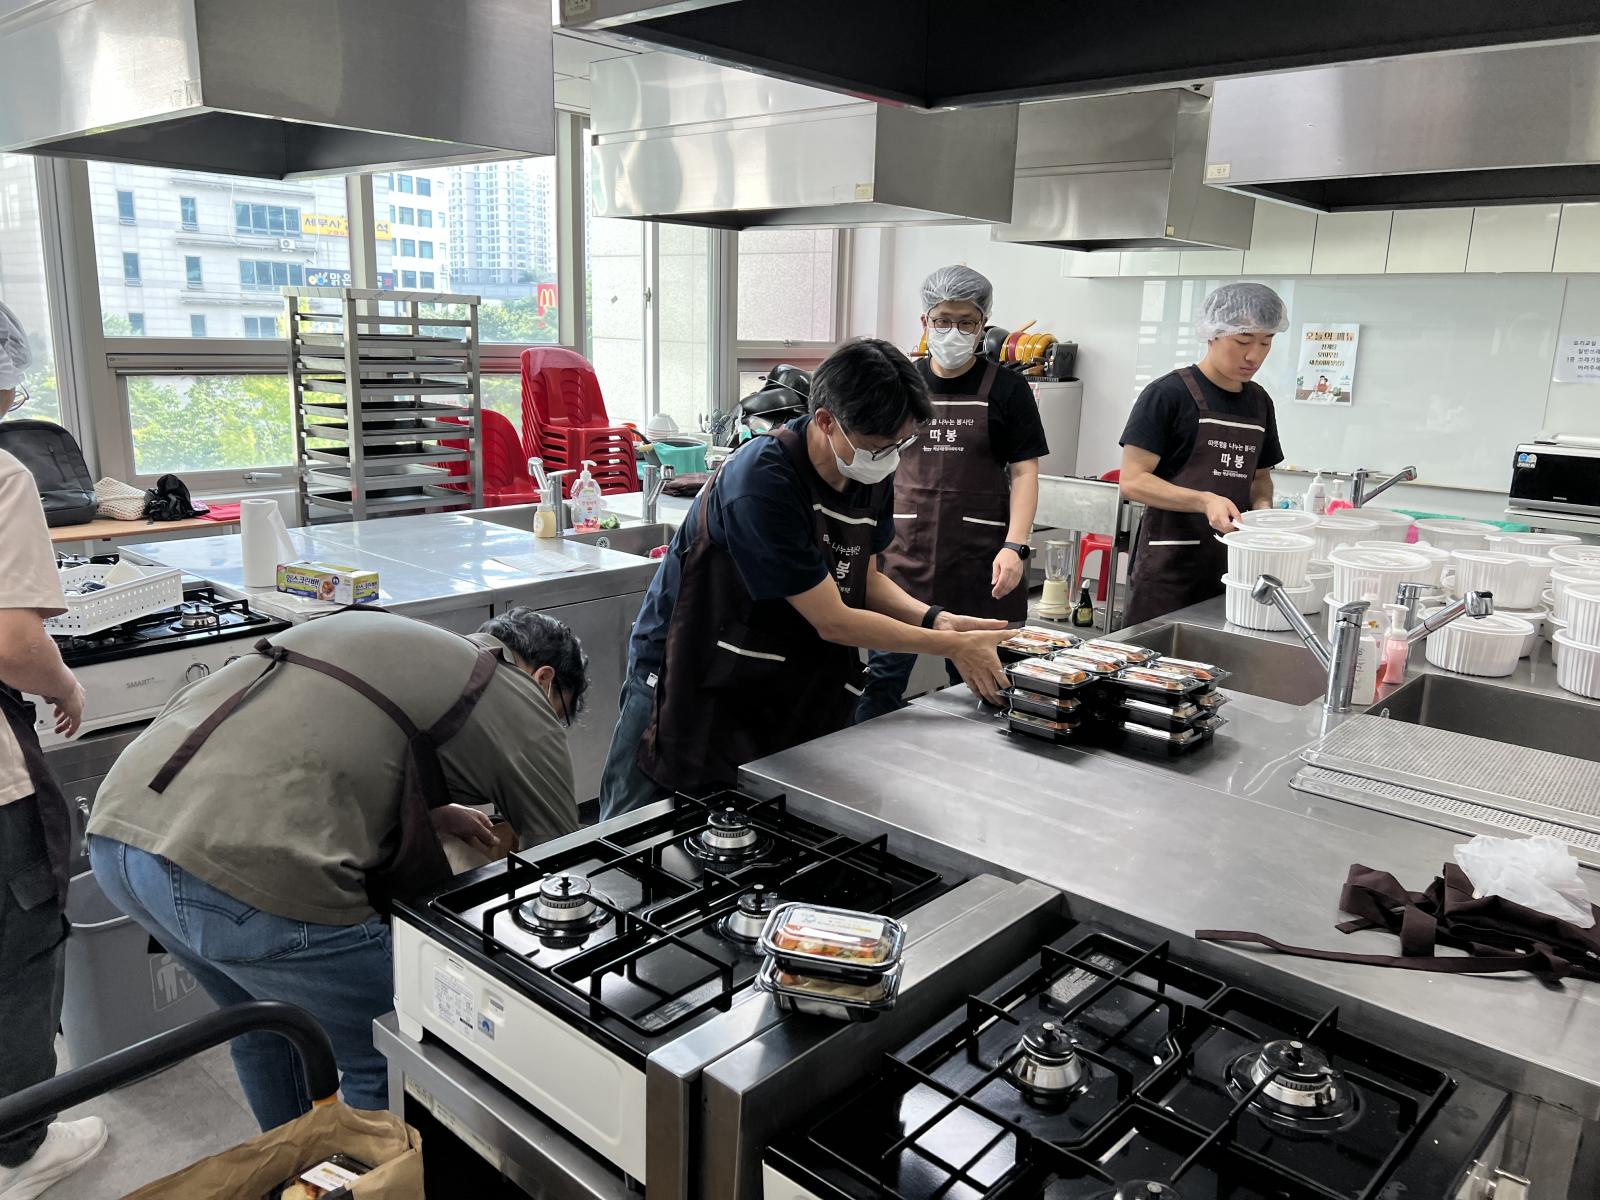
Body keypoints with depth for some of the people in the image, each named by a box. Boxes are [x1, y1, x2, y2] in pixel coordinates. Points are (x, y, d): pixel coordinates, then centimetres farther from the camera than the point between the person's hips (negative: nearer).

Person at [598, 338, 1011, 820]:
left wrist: (934, 618, -8)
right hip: (690, 686, -6)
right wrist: (953, 646, -16)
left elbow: (864, 579, 10)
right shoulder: (763, 481, -29)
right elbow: (833, 621, -23)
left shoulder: (873, 474, -4)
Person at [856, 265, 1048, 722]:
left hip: (979, 563, -2)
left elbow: (1024, 472, -1)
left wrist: (1015, 546, -13)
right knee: (882, 675, 2)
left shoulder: (1006, 389, 2)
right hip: (903, 554, 2)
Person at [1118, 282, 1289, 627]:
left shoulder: (1259, 402, 12)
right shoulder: (1168, 394, -8)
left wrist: (1261, 507, 1)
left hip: (1233, 562, 6)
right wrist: (1204, 501, -23)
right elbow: (1133, 481, -11)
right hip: (1170, 563, -6)